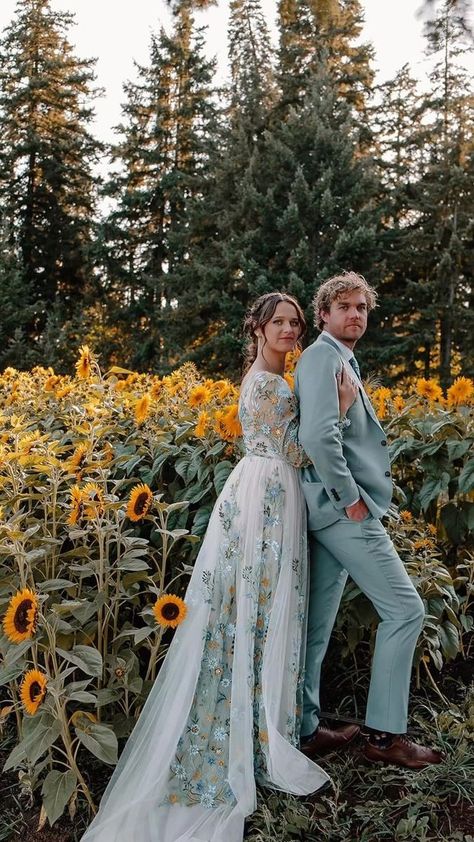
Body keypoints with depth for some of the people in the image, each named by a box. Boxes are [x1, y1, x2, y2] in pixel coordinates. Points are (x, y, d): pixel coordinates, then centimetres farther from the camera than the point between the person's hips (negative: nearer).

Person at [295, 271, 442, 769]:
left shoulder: (341, 361, 21)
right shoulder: (323, 357, -10)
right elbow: (317, 435, -24)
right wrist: (350, 498, -18)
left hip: (333, 510, 10)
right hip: (343, 508, -10)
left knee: (316, 625, 12)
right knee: (404, 609, -3)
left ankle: (304, 730, 22)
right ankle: (385, 733, 7)